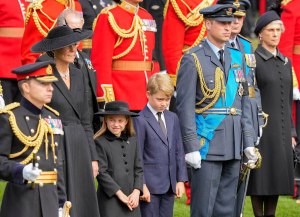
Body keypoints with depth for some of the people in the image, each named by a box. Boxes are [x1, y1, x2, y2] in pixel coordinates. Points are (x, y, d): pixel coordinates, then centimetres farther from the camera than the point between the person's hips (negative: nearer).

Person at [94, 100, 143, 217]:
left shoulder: (132, 141, 12)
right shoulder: (100, 142, -5)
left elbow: (138, 169, 13)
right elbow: (101, 172, -9)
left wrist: (136, 191, -2)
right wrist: (119, 193, -11)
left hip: (131, 200, 5)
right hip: (110, 198, -5)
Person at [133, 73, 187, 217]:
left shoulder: (172, 118, 13)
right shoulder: (141, 120, -7)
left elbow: (179, 151, 14)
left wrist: (181, 179, 8)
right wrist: (141, 185, -13)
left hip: (170, 185, 6)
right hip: (150, 186, -6)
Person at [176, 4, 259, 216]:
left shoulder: (237, 57, 13)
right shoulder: (193, 59, -6)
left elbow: (244, 103, 16)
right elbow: (185, 106, -10)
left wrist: (248, 142, 11)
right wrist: (191, 148, -15)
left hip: (233, 147, 6)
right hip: (208, 145, -6)